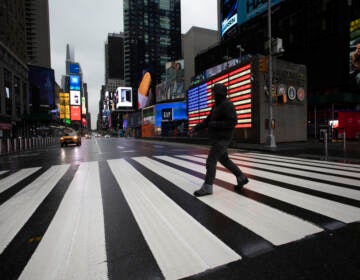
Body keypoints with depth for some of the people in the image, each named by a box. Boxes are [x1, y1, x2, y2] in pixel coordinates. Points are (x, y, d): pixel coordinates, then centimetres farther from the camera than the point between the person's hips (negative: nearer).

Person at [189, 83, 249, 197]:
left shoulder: (227, 105, -13)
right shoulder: (216, 106, 16)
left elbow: (232, 122, -21)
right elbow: (207, 121, 15)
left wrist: (214, 124, -20)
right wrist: (195, 128, 4)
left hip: (222, 139, -10)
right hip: (216, 138, 10)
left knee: (211, 161, -10)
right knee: (224, 160, 18)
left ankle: (207, 187, -1)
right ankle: (242, 178, 30)